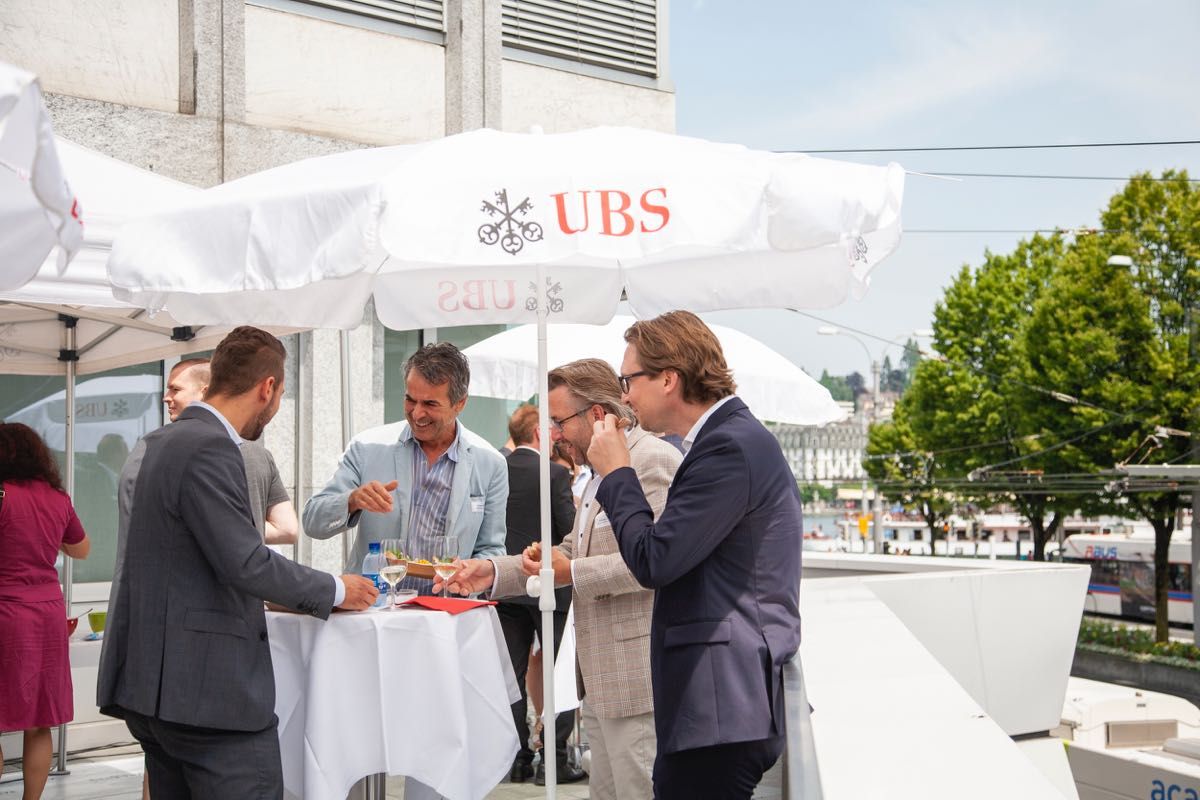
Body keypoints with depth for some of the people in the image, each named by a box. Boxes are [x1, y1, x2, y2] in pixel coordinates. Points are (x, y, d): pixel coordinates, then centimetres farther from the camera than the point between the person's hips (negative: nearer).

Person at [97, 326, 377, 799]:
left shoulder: (161, 442, 13)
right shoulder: (209, 448, -16)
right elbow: (247, 563, -19)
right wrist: (335, 591, -5)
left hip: (152, 685, 10)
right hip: (208, 690, -10)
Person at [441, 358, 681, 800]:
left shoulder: (653, 460, -13)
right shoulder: (601, 473, 20)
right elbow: (571, 552, 22)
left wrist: (572, 573, -21)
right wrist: (495, 572, 11)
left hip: (637, 676, -10)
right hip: (601, 679, 10)